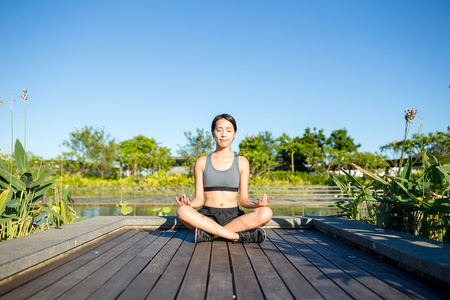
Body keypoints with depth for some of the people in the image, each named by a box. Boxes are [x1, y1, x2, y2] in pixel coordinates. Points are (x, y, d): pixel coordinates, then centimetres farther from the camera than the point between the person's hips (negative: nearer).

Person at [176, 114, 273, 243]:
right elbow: (199, 199, 4)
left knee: (266, 213, -29)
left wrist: (256, 204, -18)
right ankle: (239, 235, -28)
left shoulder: (242, 162, 9)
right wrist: (189, 203, -19)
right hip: (207, 217, 0)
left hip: (233, 217, 1)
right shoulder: (202, 162, 9)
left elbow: (243, 199, 5)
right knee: (182, 211, -33)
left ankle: (208, 234, -25)